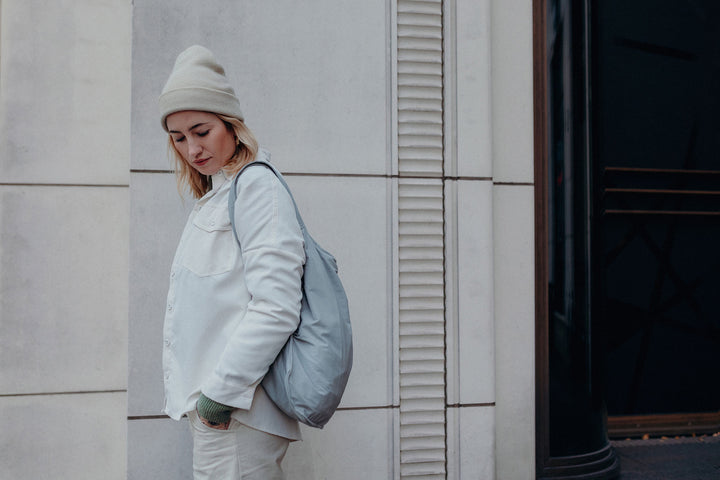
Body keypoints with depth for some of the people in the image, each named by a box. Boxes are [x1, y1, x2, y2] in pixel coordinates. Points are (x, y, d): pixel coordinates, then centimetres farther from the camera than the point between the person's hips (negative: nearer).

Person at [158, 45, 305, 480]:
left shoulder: (257, 186, -10)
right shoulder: (212, 199, 18)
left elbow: (276, 308, -19)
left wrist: (221, 393, -16)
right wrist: (203, 395, 13)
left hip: (236, 415, -8)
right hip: (211, 409, 9)